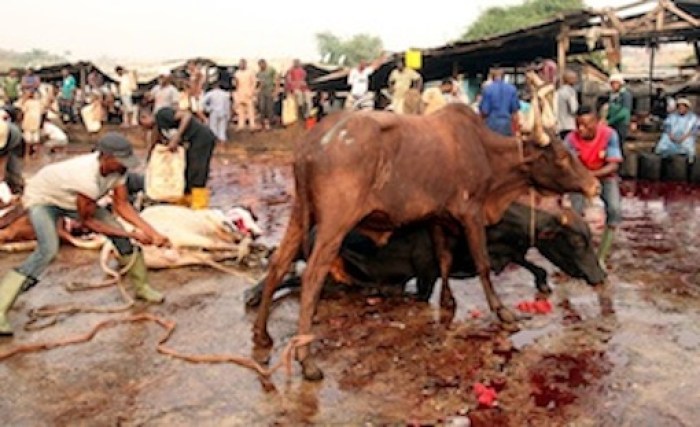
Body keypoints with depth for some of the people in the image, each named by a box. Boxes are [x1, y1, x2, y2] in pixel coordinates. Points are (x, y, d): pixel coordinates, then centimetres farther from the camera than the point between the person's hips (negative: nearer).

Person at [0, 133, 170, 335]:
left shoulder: (117, 168, -22)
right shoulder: (88, 178, -42)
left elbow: (122, 205, -12)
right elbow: (87, 221, -27)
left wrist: (151, 232, -20)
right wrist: (131, 234, -23)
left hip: (73, 199, 7)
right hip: (42, 198, -7)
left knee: (119, 232, -2)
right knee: (48, 250, -29)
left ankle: (141, 286, 17)